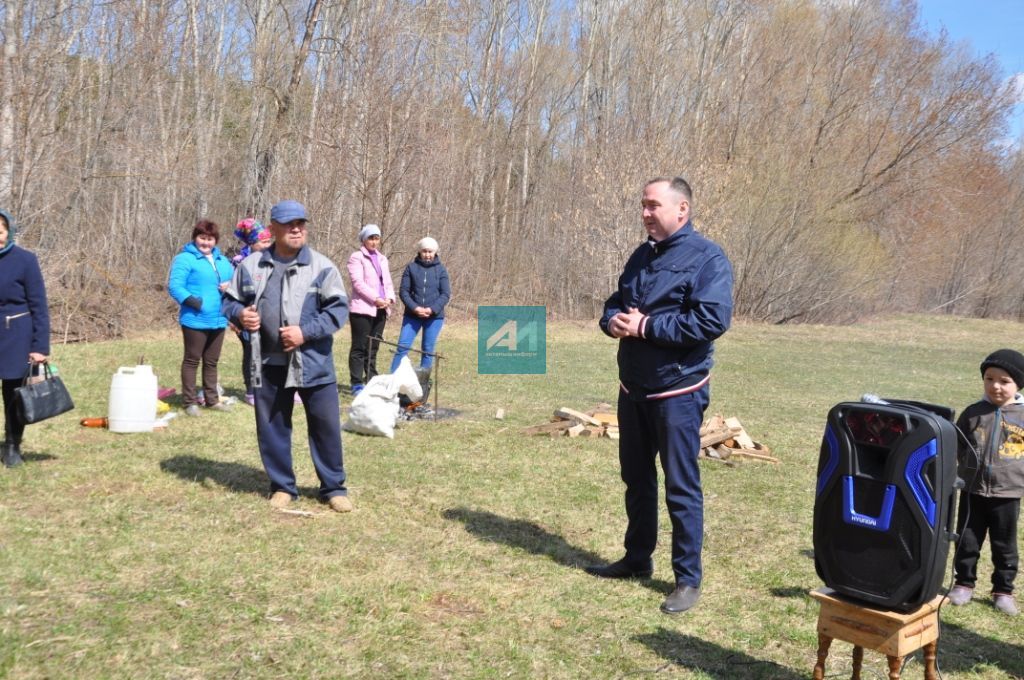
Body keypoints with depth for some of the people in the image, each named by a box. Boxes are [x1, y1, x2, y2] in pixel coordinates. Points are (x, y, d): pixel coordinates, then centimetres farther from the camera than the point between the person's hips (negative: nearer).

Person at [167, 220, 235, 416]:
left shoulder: (222, 261, 14)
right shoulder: (185, 259, -7)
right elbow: (174, 287, -14)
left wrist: (230, 286, -4)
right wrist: (195, 302, -25)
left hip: (218, 320, 7)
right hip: (195, 320, -7)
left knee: (212, 361, 15)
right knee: (192, 360, 2)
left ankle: (212, 399, 23)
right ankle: (190, 401, 9)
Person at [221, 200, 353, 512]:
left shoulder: (321, 266, -3)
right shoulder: (251, 265, 5)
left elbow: (338, 308, -6)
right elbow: (229, 300, 14)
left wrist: (306, 332, -17)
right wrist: (239, 314, -9)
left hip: (313, 363, -2)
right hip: (268, 364, 2)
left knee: (326, 425, 4)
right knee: (271, 427, 11)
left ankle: (334, 487, 19)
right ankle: (282, 486, 28)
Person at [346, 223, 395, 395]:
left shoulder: (382, 259, 20)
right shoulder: (357, 257, -2)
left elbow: (388, 282, 18)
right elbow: (358, 282, -12)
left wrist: (389, 298, -2)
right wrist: (375, 299, -18)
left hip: (381, 309, 6)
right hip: (363, 308, -6)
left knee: (373, 348, 10)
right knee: (360, 348, -3)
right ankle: (357, 384, 0)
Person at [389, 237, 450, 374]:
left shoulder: (441, 269, 3)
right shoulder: (411, 267, 2)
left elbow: (446, 294, -1)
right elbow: (403, 291, -1)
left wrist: (432, 309, -15)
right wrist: (415, 308, -16)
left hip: (434, 316, 0)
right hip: (412, 315, 0)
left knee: (428, 350, 5)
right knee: (403, 346, -4)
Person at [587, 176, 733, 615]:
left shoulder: (707, 258, -12)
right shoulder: (641, 256, 12)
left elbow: (713, 320, -24)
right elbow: (614, 302, 19)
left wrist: (645, 325, -22)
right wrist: (613, 321, -6)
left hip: (677, 391, -8)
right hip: (633, 388, 8)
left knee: (681, 488, 0)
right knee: (636, 478, 18)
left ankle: (688, 579, 13)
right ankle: (637, 559, 34)